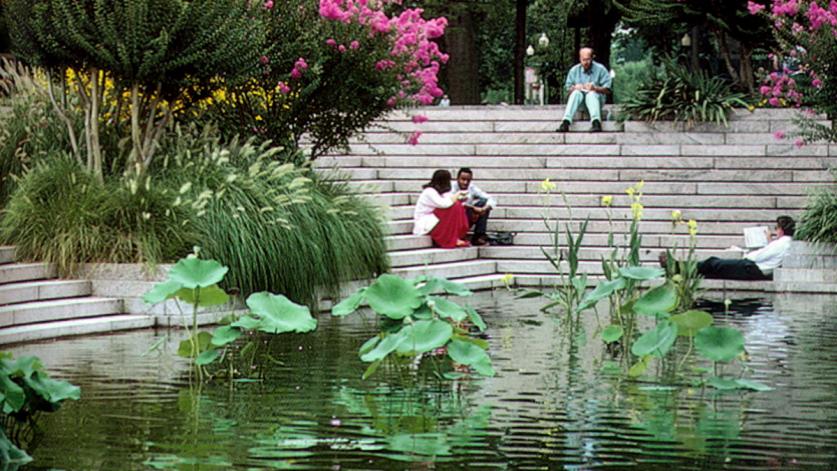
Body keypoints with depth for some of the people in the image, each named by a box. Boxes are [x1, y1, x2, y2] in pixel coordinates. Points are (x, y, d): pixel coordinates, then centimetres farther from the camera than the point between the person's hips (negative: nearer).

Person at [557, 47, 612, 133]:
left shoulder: (600, 69, -1)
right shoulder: (574, 70, 9)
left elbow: (607, 90, -6)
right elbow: (568, 88, 8)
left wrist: (595, 88, -24)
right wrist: (574, 88, -15)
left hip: (596, 98, -2)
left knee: (591, 94, -36)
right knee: (576, 93, -31)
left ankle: (596, 122, -60)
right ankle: (566, 123, -48)